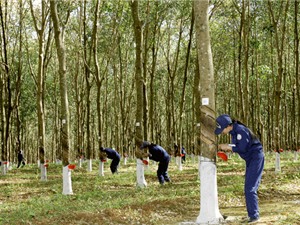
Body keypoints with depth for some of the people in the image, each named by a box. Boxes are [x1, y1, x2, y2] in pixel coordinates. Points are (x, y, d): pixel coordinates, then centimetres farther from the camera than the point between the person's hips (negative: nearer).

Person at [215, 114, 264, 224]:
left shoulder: (240, 130, -22)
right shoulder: (233, 131, 7)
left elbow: (242, 148, -24)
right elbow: (236, 145, 14)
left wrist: (227, 147, -14)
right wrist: (224, 146, -1)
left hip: (256, 158, -10)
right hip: (250, 160, 10)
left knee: (250, 188, -12)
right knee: (249, 188, 12)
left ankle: (254, 216, -9)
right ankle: (253, 214, 18)